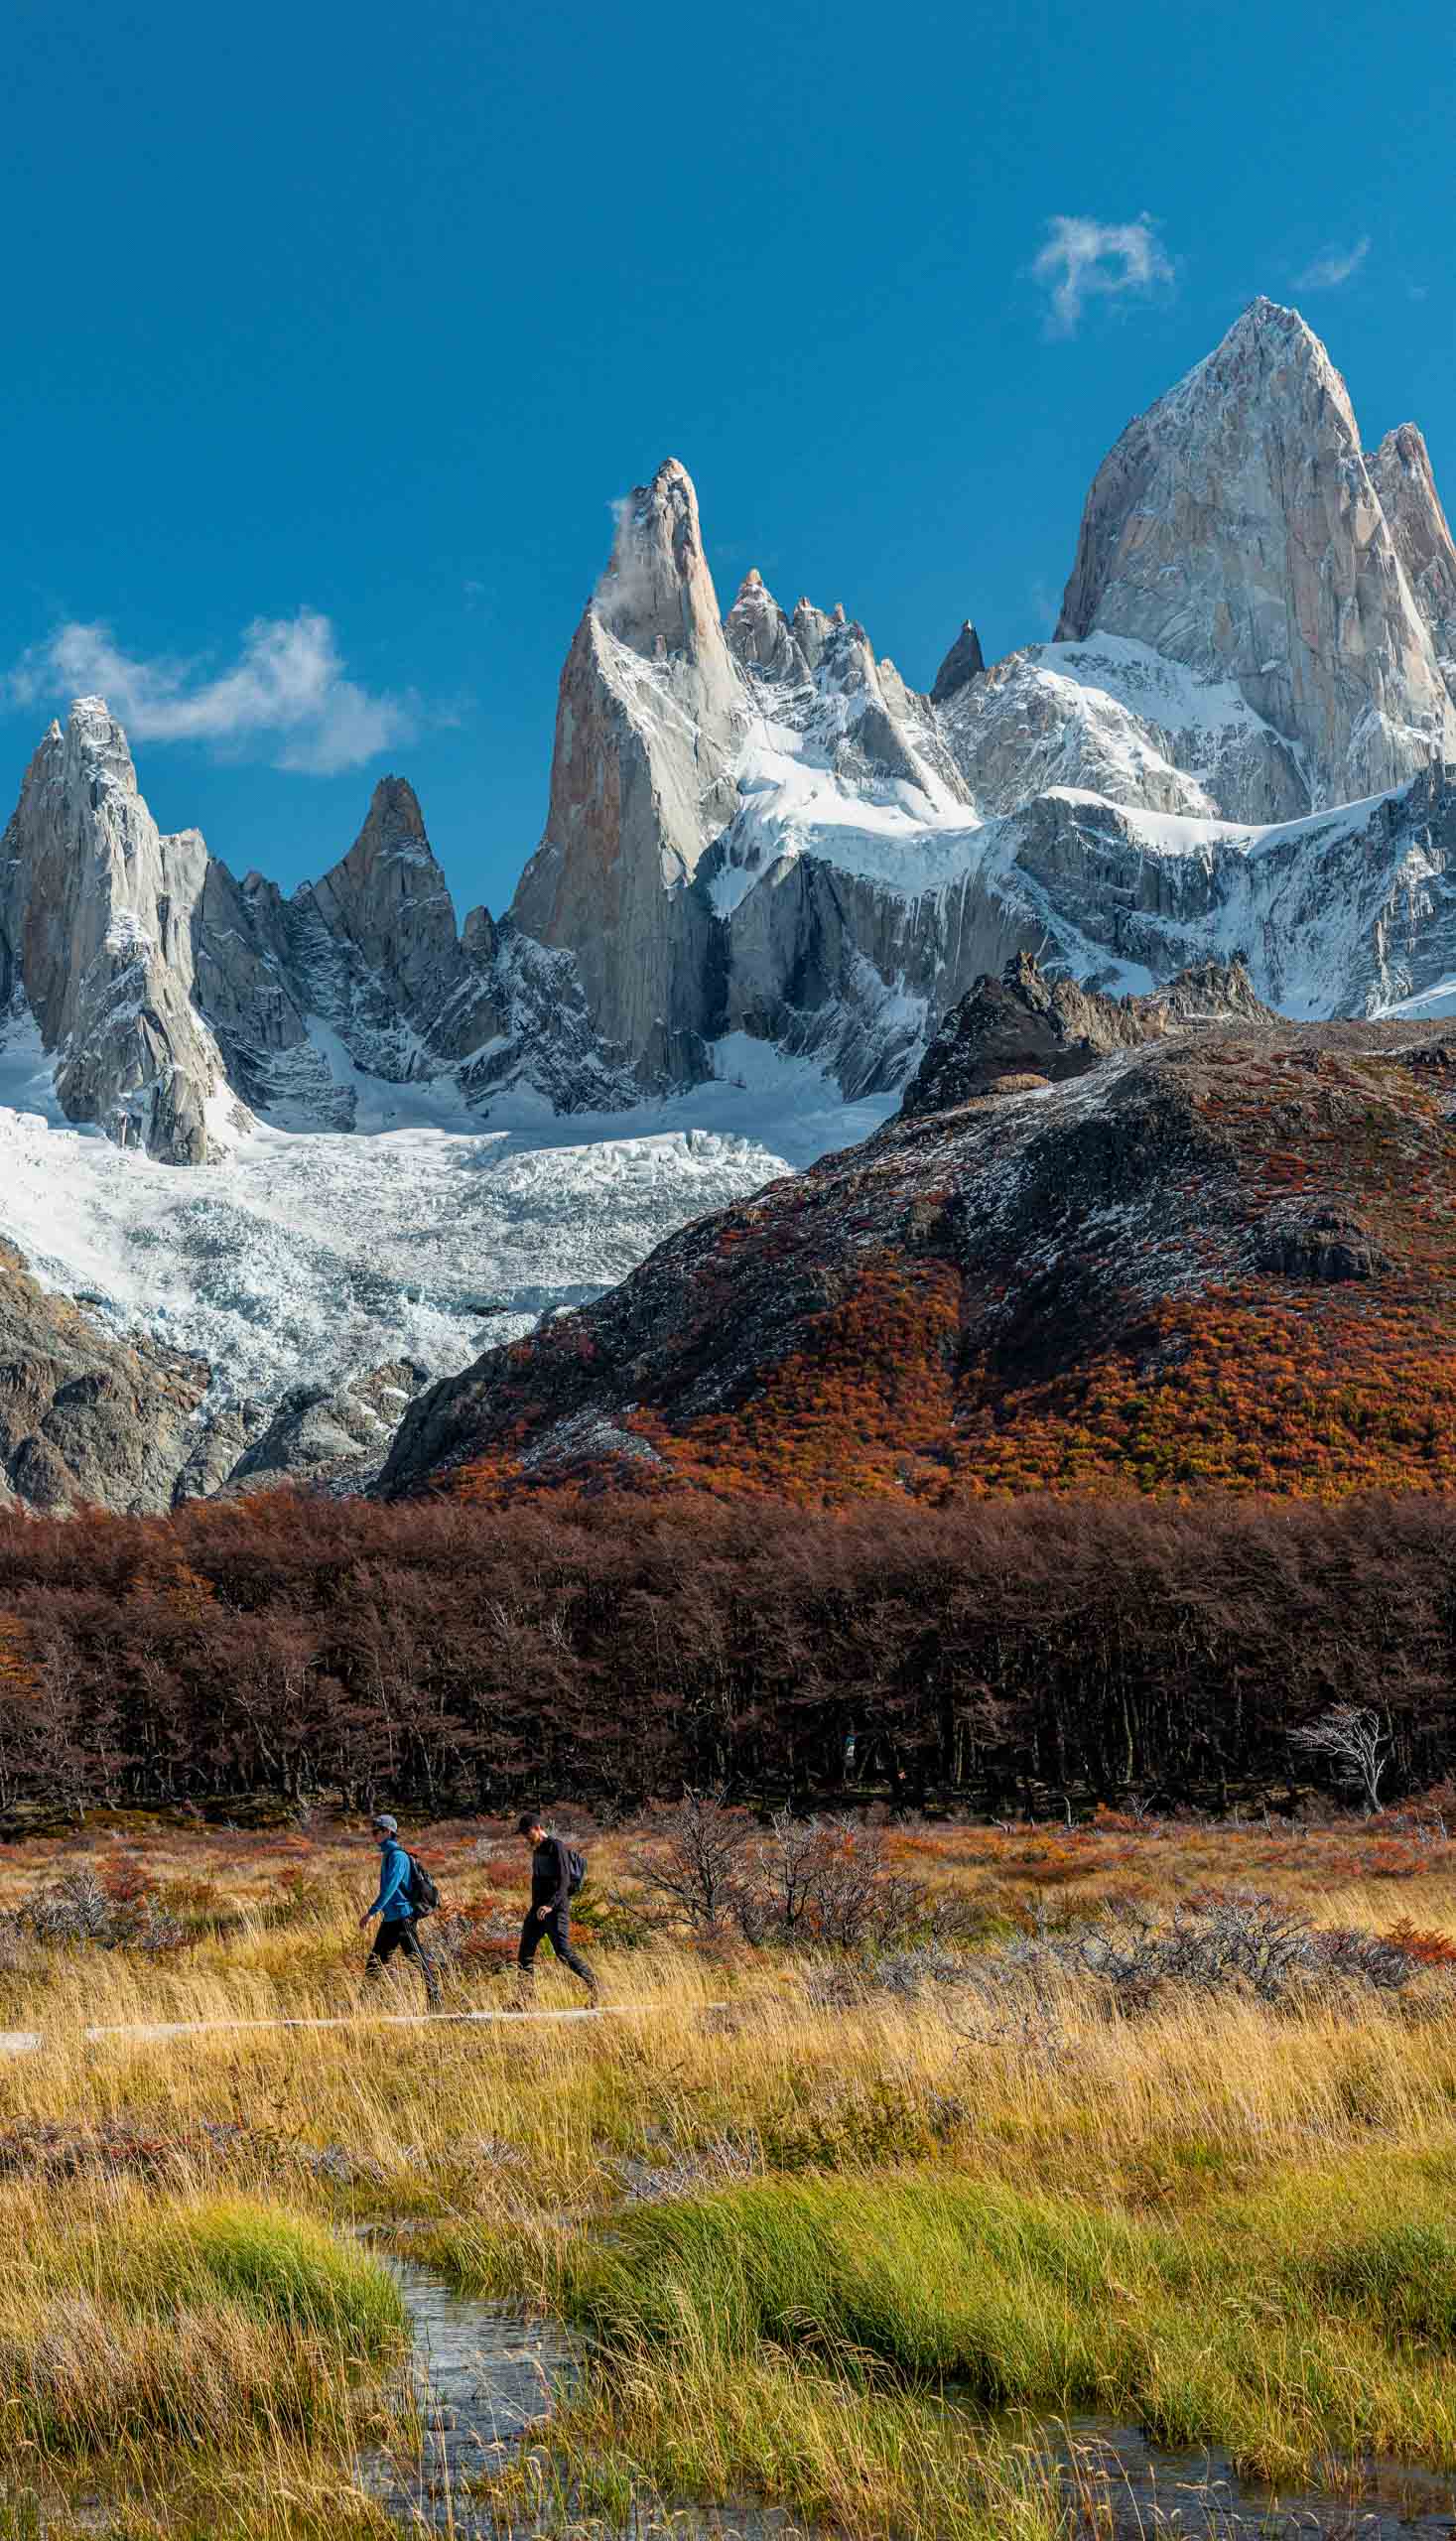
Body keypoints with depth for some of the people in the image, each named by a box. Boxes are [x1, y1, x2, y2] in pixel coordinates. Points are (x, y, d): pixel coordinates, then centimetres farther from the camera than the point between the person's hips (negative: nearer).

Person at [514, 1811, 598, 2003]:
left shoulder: (556, 1846, -12)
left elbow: (564, 1881, -20)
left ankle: (592, 1984, 0)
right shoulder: (537, 1848, 16)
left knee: (563, 1951, -11)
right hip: (537, 1908, 9)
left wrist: (550, 1905, -30)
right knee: (526, 1950, 5)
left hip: (556, 1909, -9)